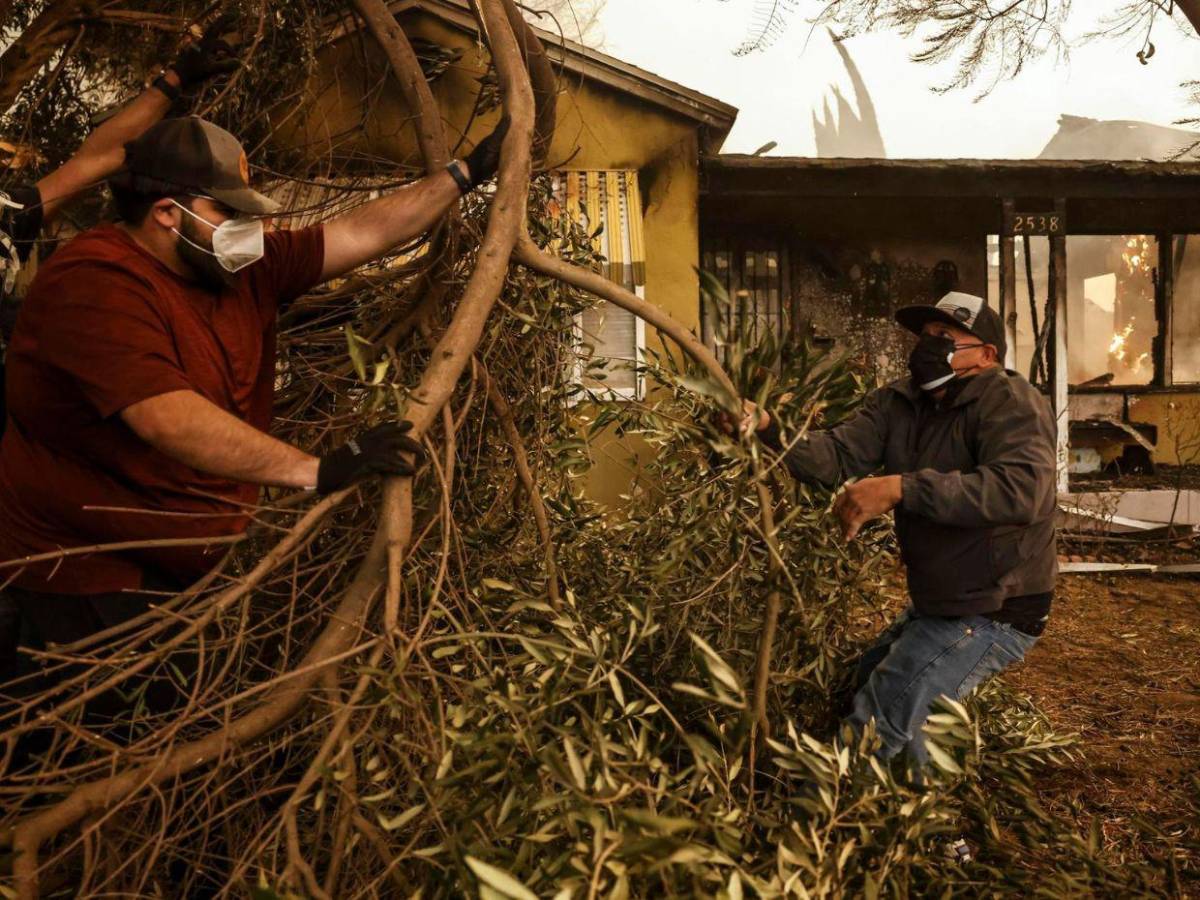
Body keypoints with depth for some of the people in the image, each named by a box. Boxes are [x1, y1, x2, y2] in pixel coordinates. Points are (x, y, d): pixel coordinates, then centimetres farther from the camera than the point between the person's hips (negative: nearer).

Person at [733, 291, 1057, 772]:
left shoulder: (1011, 402, -18)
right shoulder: (898, 402, 4)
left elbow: (1021, 489, -36)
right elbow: (838, 455, -11)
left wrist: (902, 489, -42)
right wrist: (770, 430, -29)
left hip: (994, 611, -9)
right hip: (937, 603, 9)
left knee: (881, 722, -12)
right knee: (864, 683, 25)